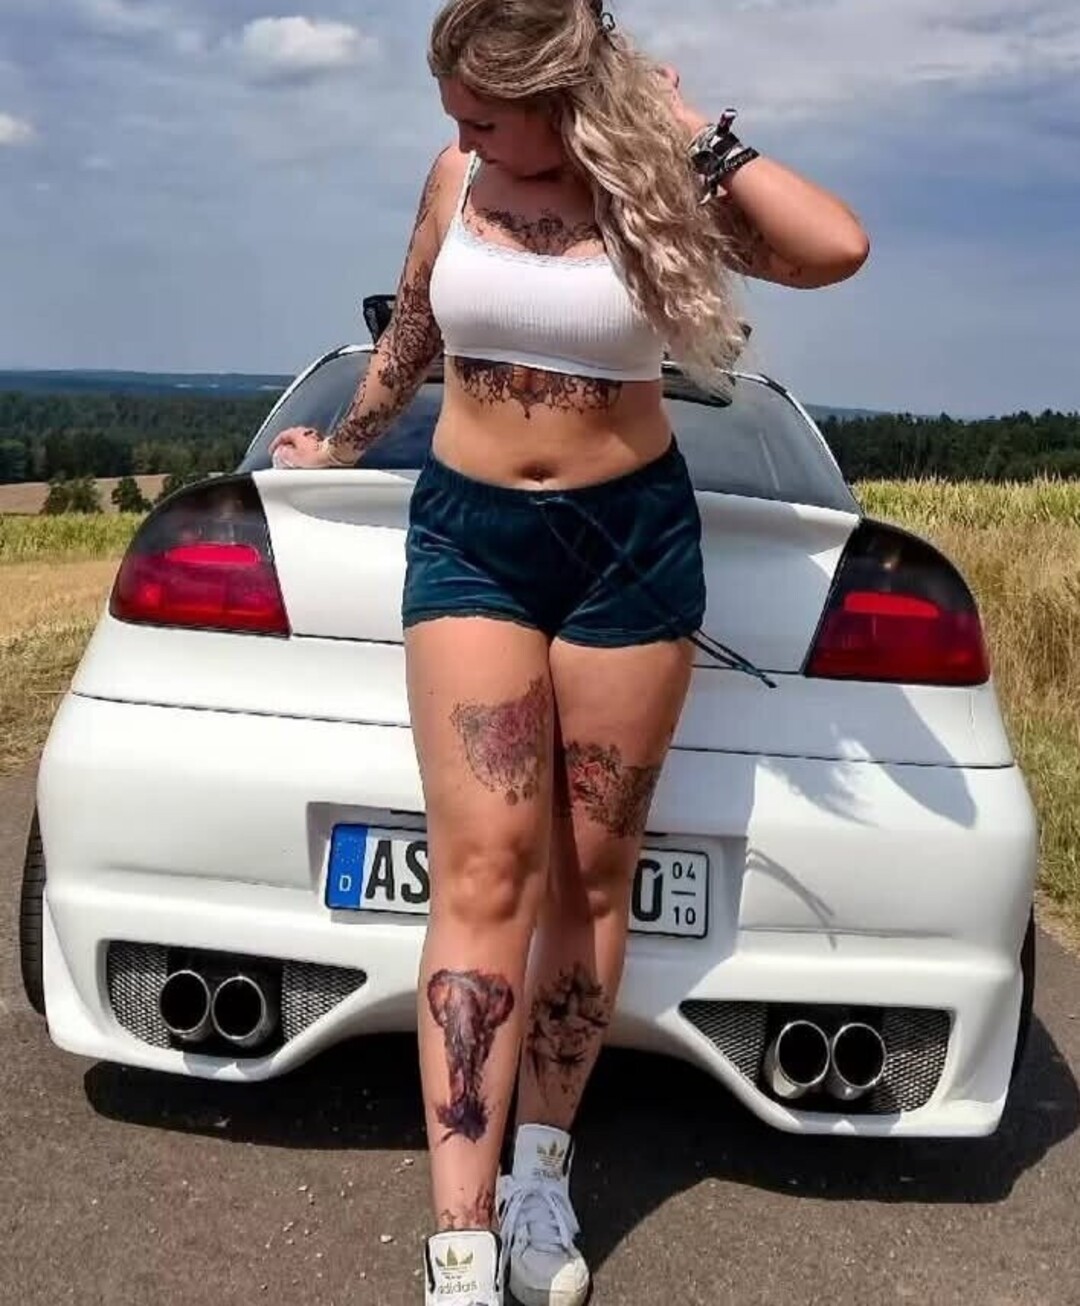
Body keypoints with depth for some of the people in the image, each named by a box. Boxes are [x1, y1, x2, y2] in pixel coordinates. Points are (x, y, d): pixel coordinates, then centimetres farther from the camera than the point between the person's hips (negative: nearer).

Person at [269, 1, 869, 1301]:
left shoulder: (656, 191, -2)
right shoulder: (454, 177, 6)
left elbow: (838, 246, -18)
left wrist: (696, 140, -11)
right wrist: (342, 443, 35)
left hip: (632, 541, -1)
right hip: (467, 534, 1)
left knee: (592, 871, 4)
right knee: (485, 871, -10)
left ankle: (541, 1173, 20)